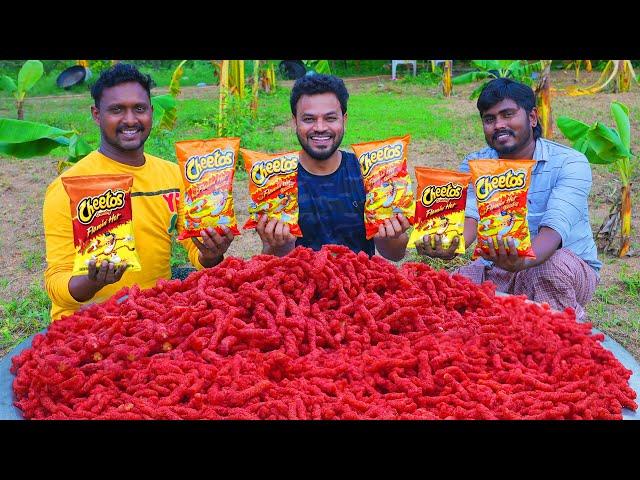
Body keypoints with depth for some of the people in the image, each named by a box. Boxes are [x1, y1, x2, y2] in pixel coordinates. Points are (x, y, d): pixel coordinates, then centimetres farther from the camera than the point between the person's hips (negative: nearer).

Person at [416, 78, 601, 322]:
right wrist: (450, 248, -43)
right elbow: (469, 217, -18)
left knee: (554, 265, -37)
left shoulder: (569, 163, -13)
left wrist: (524, 261, -52)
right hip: (497, 268, 3)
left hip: (571, 273, -3)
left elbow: (555, 227, -30)